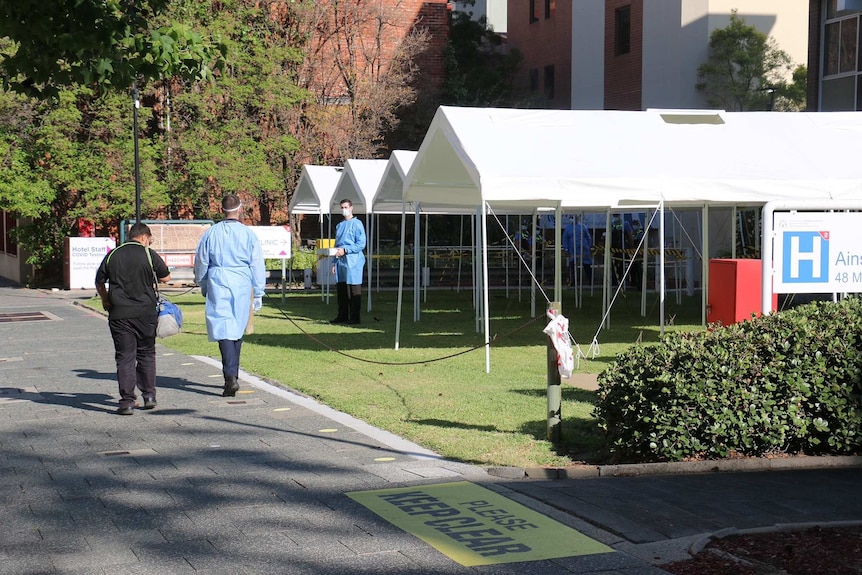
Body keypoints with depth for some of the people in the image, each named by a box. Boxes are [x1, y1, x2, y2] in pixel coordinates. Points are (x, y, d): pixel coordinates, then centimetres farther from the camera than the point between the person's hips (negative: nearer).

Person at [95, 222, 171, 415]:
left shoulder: (113, 255, 4)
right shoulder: (149, 255, -3)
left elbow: (99, 282, 11)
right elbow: (166, 277, 4)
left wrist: (105, 300, 28)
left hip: (119, 314, 1)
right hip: (146, 312, -1)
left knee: (125, 357, 2)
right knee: (147, 354, 15)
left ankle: (127, 402, -2)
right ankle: (149, 395, 17)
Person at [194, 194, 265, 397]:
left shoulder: (211, 233, 1)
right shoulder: (248, 234, -1)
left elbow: (200, 262, 10)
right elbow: (257, 265, 1)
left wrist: (203, 286, 26)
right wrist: (258, 294, 9)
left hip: (218, 284, -1)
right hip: (242, 286, 1)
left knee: (224, 330, -8)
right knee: (237, 331, 15)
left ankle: (230, 376, -23)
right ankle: (233, 375, 26)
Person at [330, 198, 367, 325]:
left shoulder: (356, 224, -3)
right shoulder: (339, 225, 18)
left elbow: (361, 244, -11)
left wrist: (345, 250, -17)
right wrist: (335, 263, 16)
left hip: (353, 262, -7)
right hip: (341, 262, 7)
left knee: (354, 290, -3)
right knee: (341, 290, 9)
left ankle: (354, 318, 0)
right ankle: (342, 316, 17)